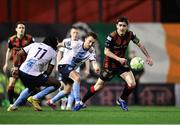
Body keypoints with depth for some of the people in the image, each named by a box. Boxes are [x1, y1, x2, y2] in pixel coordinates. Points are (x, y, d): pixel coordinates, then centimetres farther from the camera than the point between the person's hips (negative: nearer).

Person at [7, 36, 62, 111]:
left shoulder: (34, 45, 19)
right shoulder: (53, 52, 9)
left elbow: (19, 54, 12)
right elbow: (49, 69, 6)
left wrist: (15, 67, 16)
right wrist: (44, 76, 23)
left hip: (22, 71, 6)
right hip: (33, 75, -6)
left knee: (31, 87, 36)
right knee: (57, 83, 7)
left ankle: (14, 106, 30)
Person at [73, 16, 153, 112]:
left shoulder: (130, 34, -9)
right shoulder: (112, 36, -22)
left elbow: (140, 44, 6)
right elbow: (106, 51, -21)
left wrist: (148, 57, 7)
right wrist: (118, 59, -30)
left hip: (121, 63, 4)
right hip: (110, 64, -4)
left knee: (132, 84, -13)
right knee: (99, 86, 2)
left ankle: (121, 100, 14)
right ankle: (81, 103, 18)